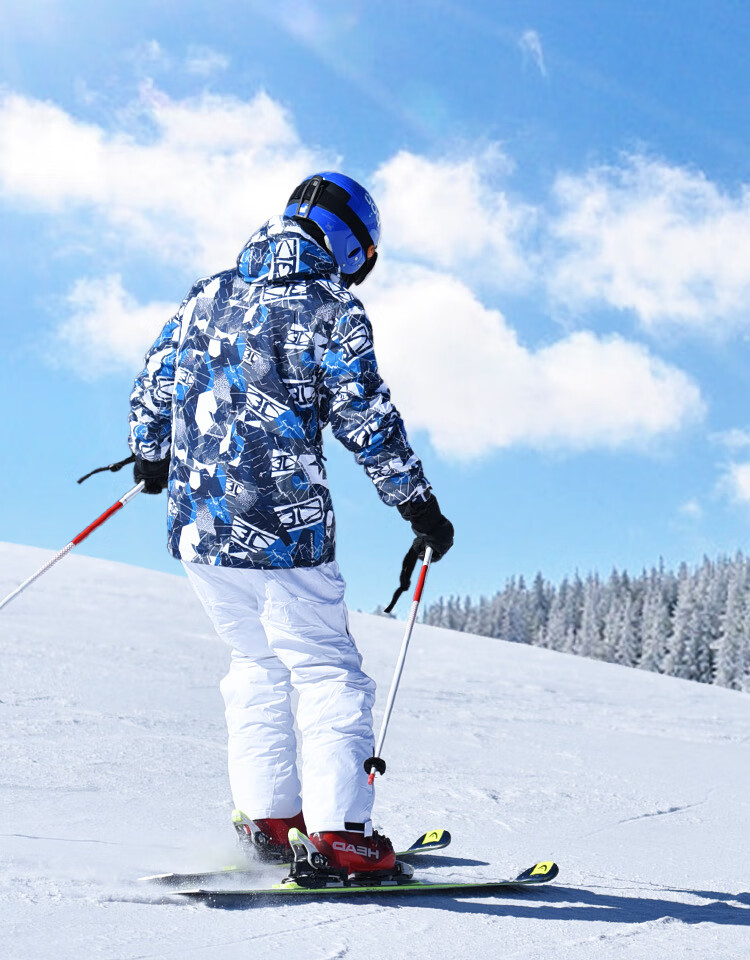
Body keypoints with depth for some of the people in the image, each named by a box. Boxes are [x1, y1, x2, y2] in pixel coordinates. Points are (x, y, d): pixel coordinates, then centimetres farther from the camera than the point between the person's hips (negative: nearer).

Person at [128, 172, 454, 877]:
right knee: (329, 674, 6)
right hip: (283, 530, -6)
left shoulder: (206, 295, 11)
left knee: (256, 664, 21)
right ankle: (339, 832, 3)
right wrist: (420, 506, 0)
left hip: (197, 527, 6)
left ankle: (263, 818, 24)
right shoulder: (331, 308, -6)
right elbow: (367, 421, -9)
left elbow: (152, 391, 16)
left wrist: (150, 459, 33)